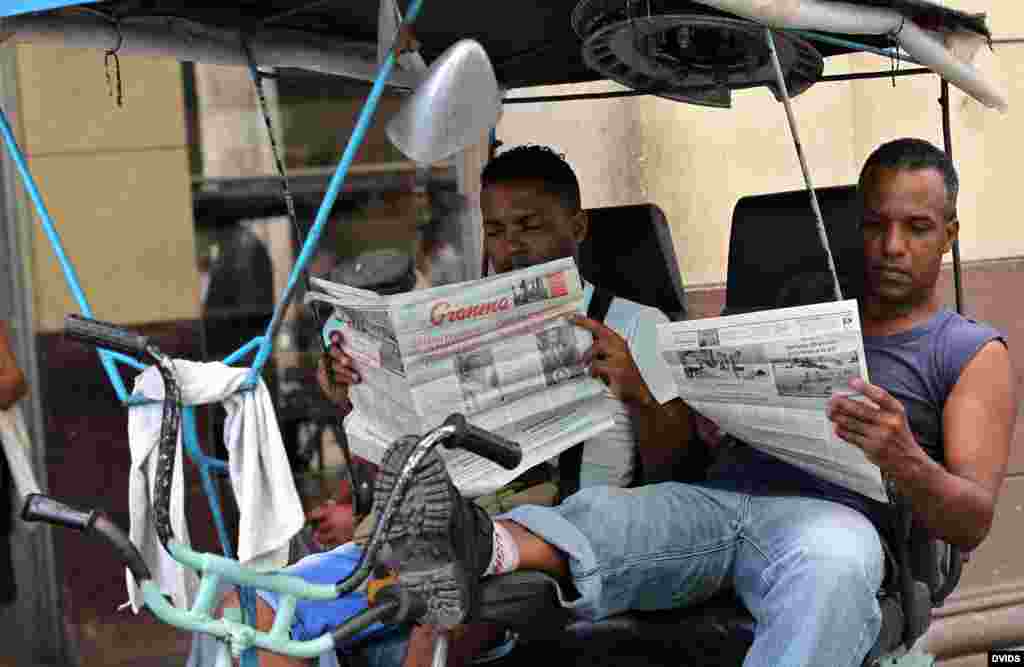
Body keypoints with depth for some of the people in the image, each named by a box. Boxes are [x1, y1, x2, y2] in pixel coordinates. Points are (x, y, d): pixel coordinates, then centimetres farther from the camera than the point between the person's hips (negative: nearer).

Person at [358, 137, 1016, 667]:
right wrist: (644, 388, -2)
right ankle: (482, 549, -60)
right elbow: (695, 443, 21)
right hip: (714, 497, 4)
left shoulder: (974, 352, 18)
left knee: (837, 555, -40)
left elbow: (972, 522, 4)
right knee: (603, 509, -28)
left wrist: (903, 459, -19)